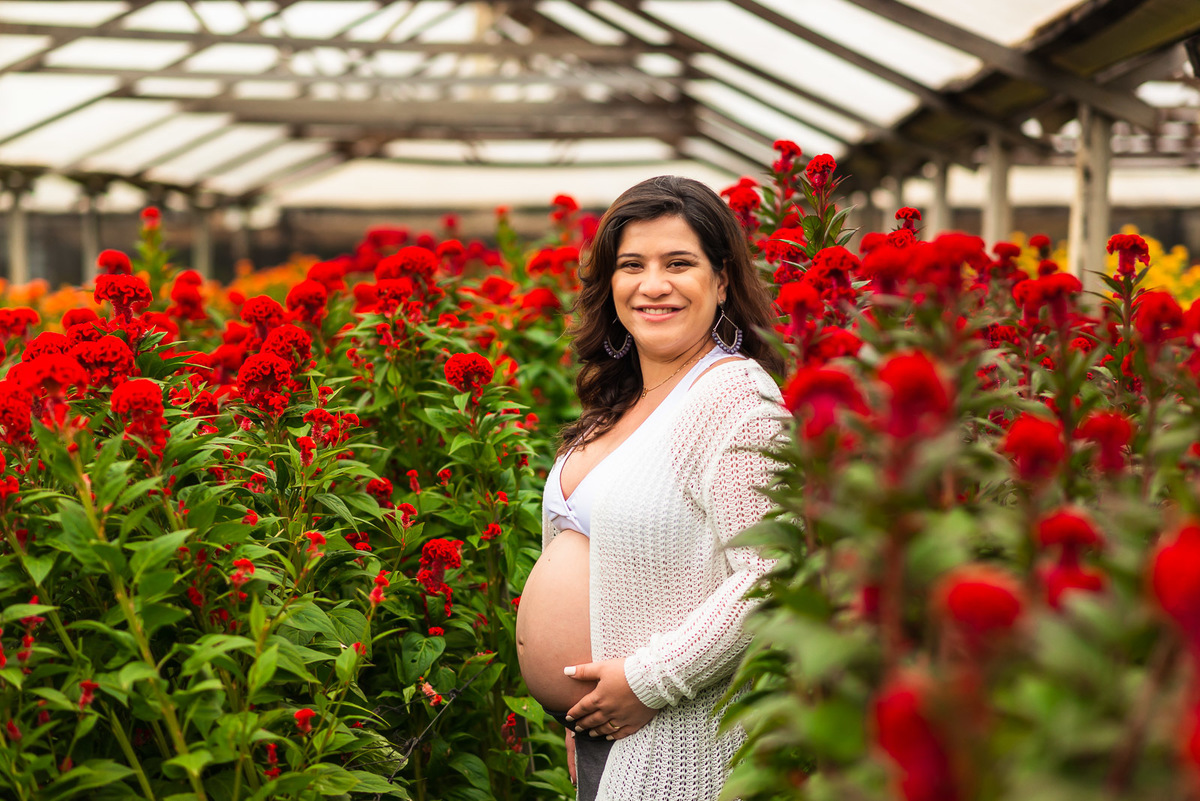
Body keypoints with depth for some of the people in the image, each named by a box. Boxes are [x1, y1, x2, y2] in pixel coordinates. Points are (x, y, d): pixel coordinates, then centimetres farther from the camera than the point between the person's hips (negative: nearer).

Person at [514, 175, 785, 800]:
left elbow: (769, 579, -24)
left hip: (673, 746, -7)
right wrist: (578, 708, 17)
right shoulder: (622, 403, 9)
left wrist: (648, 681, -21)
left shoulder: (736, 395, -17)